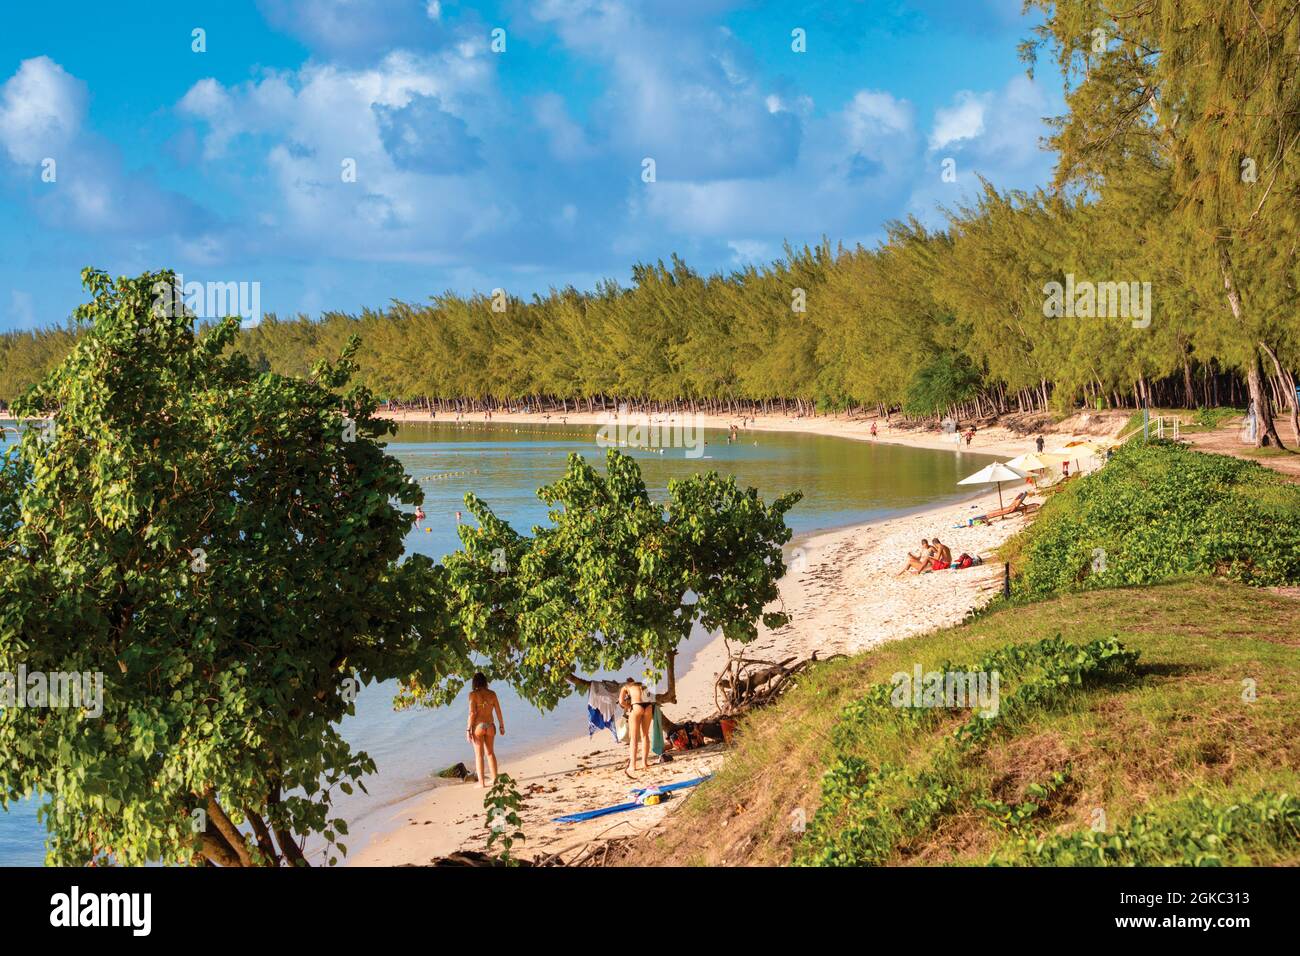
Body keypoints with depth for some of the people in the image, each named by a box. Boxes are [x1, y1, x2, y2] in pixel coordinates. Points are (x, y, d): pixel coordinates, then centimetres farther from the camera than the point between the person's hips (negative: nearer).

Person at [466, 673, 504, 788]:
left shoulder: (473, 694, -8)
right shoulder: (492, 693, 3)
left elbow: (472, 713, -12)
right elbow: (498, 711, 6)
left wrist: (468, 729, -9)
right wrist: (501, 726, 17)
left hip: (478, 726, -4)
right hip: (490, 726, 4)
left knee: (479, 754, 3)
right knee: (490, 752, 20)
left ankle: (481, 782, 1)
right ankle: (494, 778, 24)